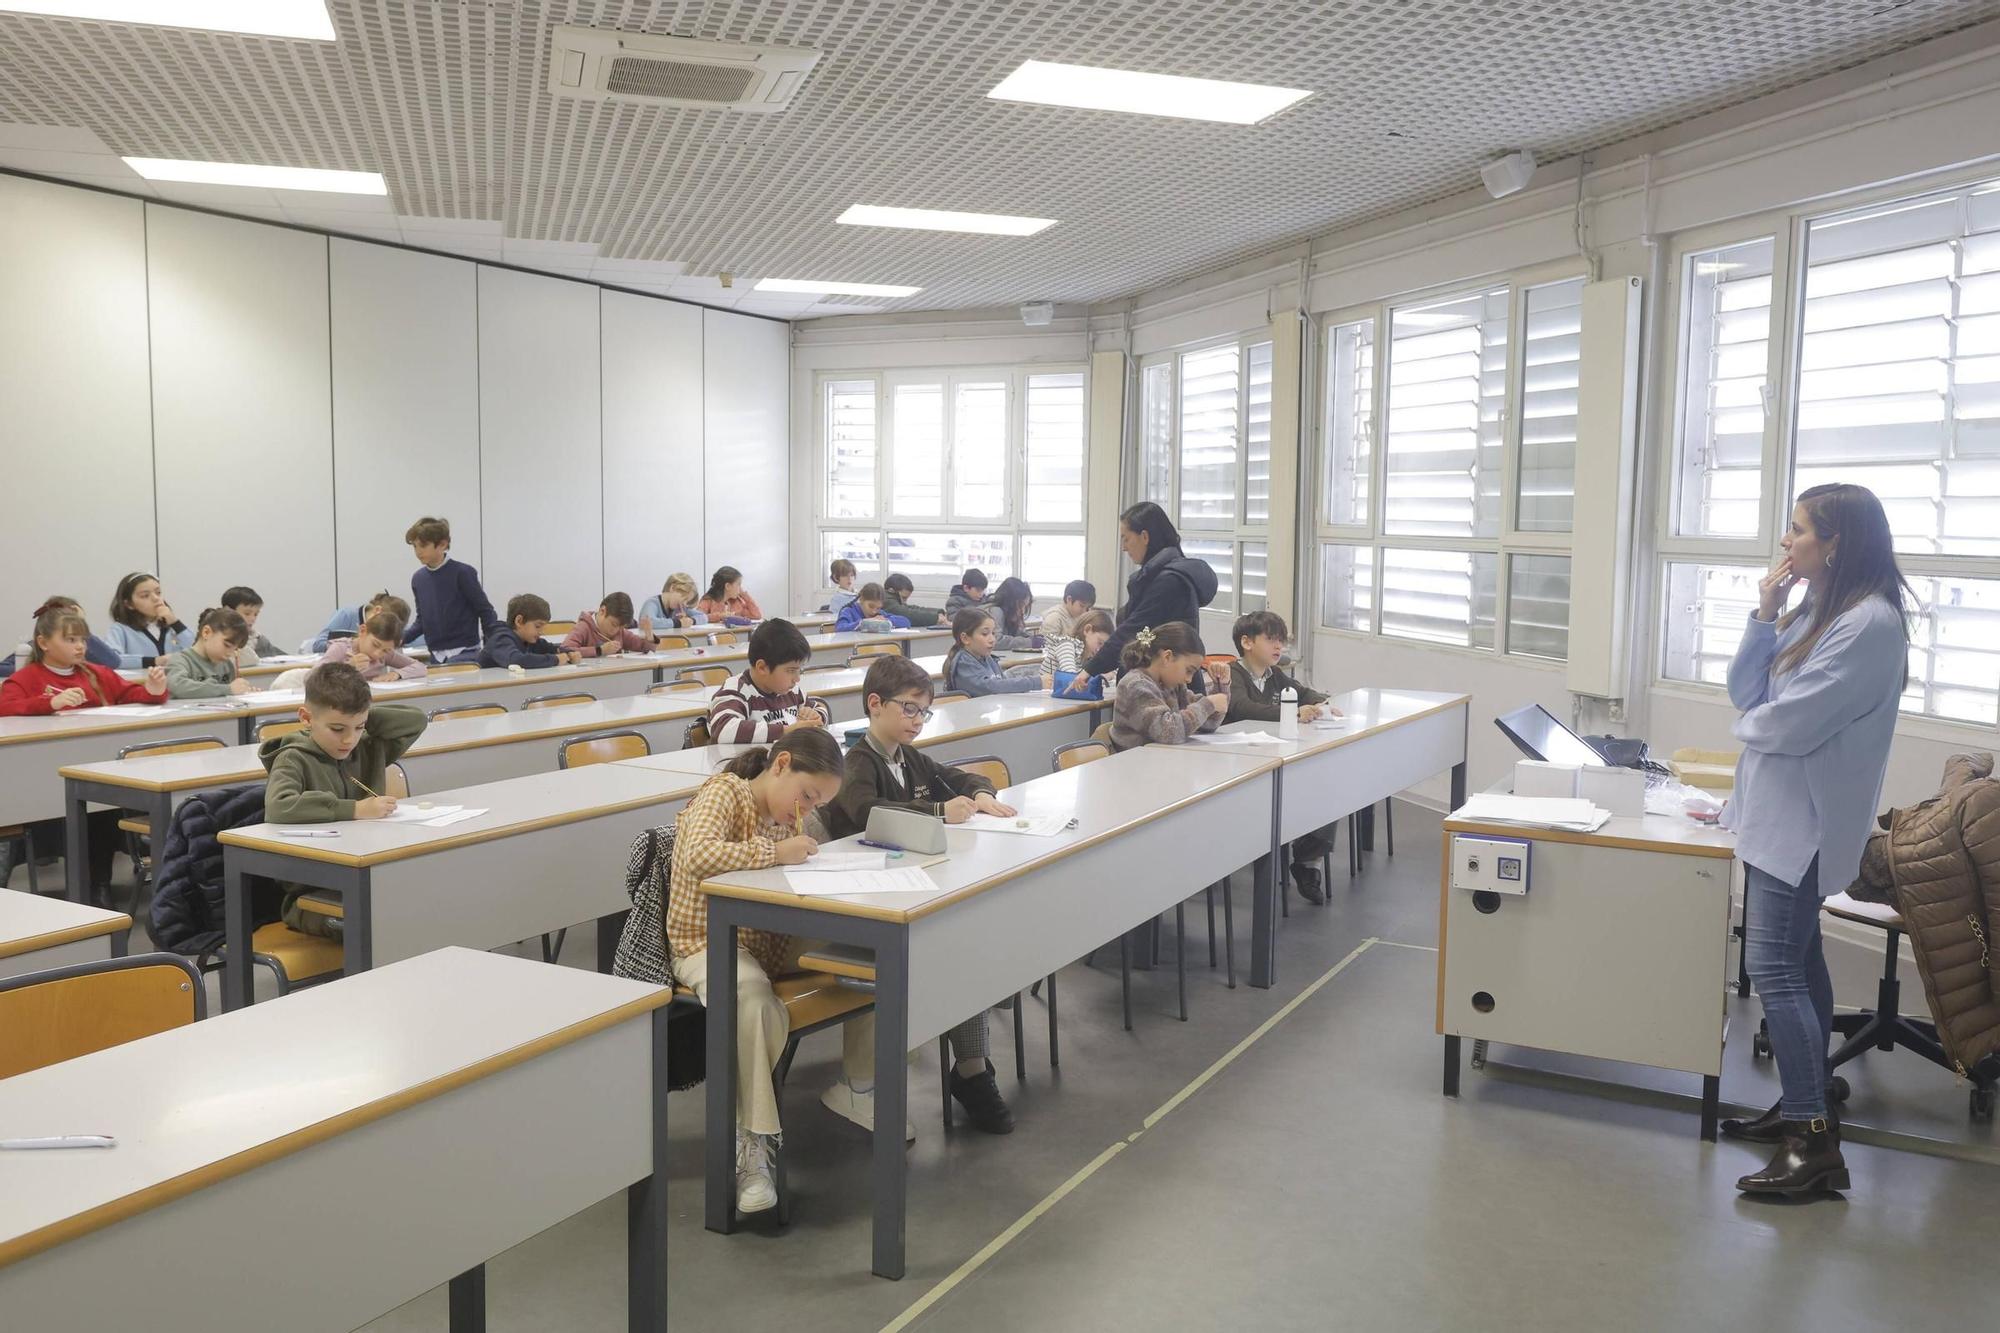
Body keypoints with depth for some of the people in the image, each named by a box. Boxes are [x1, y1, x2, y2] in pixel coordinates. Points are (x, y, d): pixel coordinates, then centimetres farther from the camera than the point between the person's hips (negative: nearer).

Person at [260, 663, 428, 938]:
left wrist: (365, 717, 4)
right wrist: (354, 809, -25)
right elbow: (278, 807, -25)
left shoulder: (370, 749, 12)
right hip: (311, 894, -5)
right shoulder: (294, 760, -6)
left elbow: (416, 719, 14)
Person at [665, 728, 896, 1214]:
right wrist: (775, 853, -30)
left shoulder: (784, 817, 10)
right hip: (706, 943, -8)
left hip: (767, 940, 8)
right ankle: (751, 1145, -30)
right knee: (752, 995, -39)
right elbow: (699, 855, -34)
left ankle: (857, 1086, 11)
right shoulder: (723, 793, -14)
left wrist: (800, 843, -8)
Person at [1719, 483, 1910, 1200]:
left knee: (1774, 968, -10)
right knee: (1797, 960, 16)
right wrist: (1764, 616, -4)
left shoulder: (1869, 623, -19)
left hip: (1804, 823, -10)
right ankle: (1806, 1105, 29)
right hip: (1778, 813, 10)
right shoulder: (1814, 612, 10)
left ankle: (1814, 1144, -4)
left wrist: (1750, 724, 1)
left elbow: (1790, 722, -22)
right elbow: (1745, 692, 8)